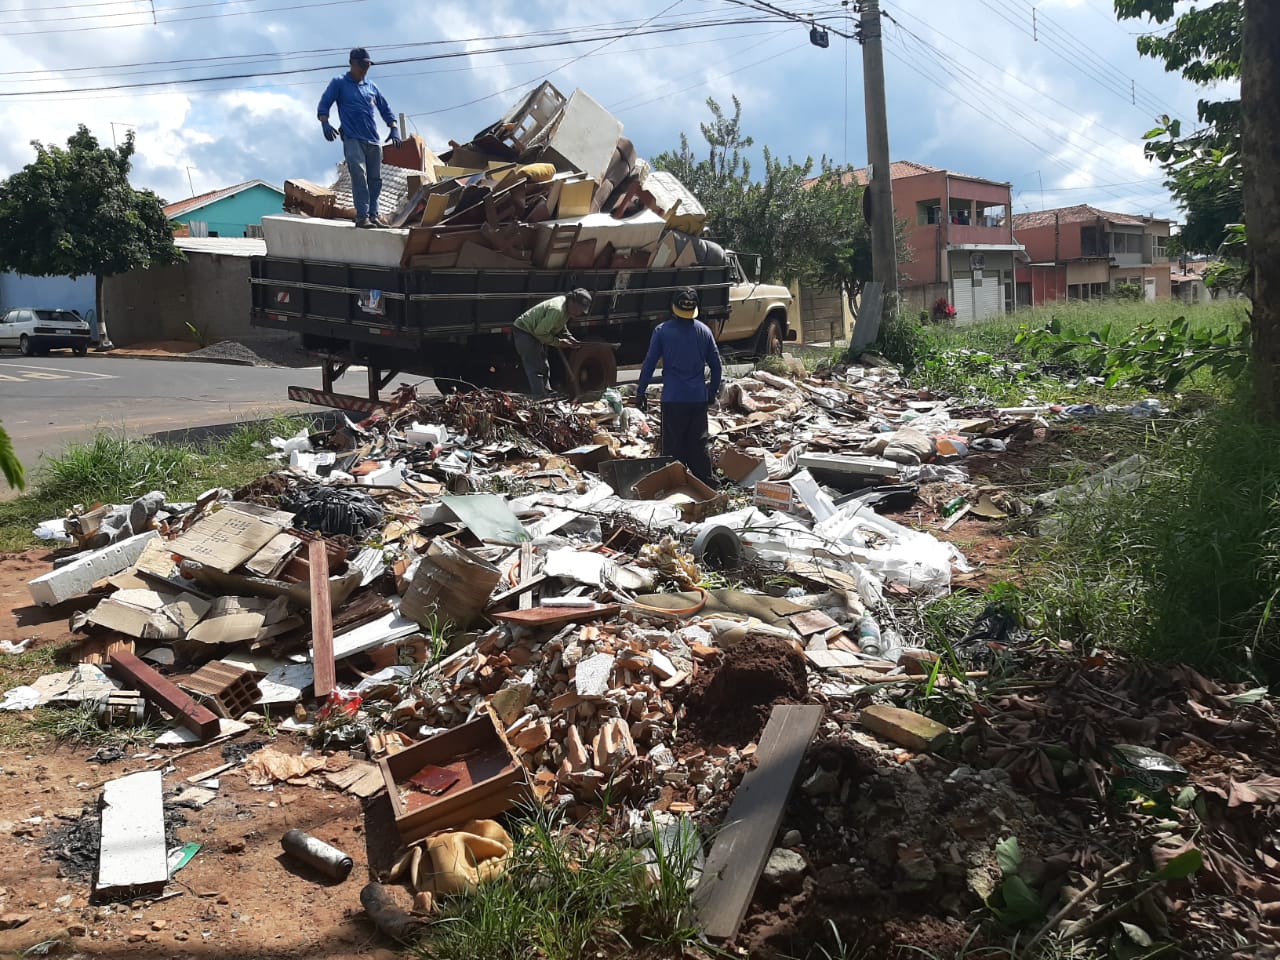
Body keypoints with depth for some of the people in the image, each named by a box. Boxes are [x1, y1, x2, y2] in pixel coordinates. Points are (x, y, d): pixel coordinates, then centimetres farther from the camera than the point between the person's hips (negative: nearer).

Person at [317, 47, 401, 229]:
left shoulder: (371, 87, 20)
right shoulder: (339, 84, 7)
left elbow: (385, 109, 25)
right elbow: (324, 105, 1)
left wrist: (394, 129, 12)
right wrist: (325, 124, -16)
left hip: (374, 141, 5)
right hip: (352, 139, -5)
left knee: (375, 179, 4)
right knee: (359, 176, -18)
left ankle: (373, 214, 12)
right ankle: (362, 216, -21)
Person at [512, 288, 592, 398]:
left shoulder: (566, 308, -2)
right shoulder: (557, 310, -32)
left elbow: (562, 328, 14)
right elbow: (540, 332, -28)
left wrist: (571, 340, -2)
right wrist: (559, 342, -19)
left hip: (534, 333, 10)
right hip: (524, 331, -10)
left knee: (544, 368, 16)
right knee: (535, 370, -12)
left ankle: (546, 393, 25)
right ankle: (540, 399, -14)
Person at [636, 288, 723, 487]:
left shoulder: (662, 331, -5)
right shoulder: (704, 330, 5)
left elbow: (649, 363, -5)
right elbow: (716, 364, 10)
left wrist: (641, 391, 2)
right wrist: (713, 390, 21)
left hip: (673, 397, -3)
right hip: (699, 397, 3)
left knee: (673, 446, 2)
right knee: (698, 444, 11)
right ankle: (707, 484, 15)